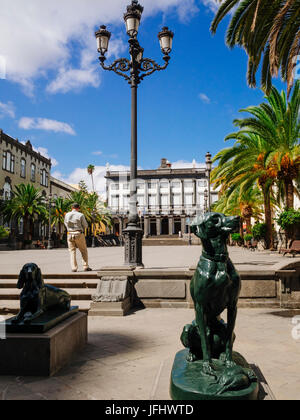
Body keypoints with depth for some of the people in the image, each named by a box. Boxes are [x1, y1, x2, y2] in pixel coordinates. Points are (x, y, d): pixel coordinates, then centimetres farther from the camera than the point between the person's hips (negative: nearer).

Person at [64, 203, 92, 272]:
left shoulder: (67, 215, 3)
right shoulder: (80, 215, -7)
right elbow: (85, 226, -1)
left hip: (70, 235, 3)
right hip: (79, 234, -3)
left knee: (72, 251, 9)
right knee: (84, 251, 9)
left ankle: (74, 268, 3)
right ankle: (86, 266, 7)